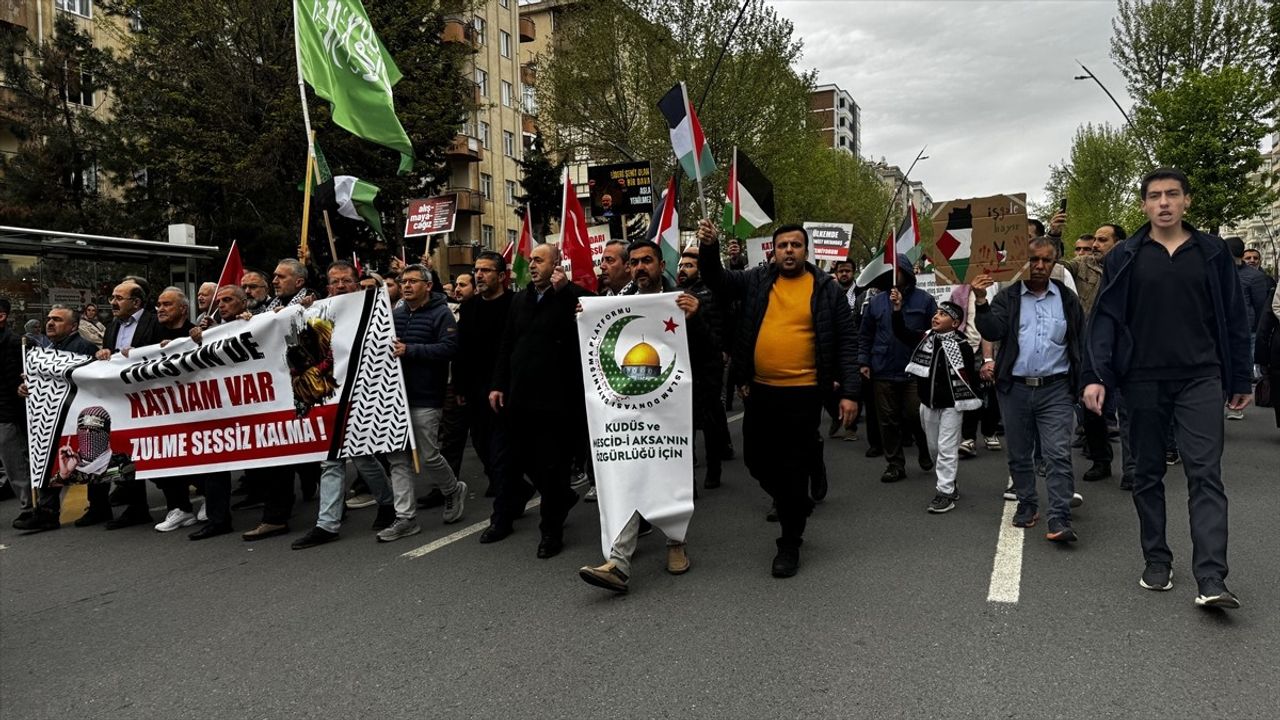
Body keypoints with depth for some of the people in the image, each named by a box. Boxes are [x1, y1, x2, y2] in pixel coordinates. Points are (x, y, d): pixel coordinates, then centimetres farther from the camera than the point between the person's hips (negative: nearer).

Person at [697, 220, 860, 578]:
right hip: (759, 391, 4)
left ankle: (790, 542, 19)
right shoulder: (756, 280, 6)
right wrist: (709, 247, -25)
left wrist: (849, 392, -9)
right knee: (756, 459, 13)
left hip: (803, 394, -4)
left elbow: (847, 342, -2)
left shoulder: (826, 289, -1)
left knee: (794, 469, 2)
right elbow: (717, 279, -5)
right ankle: (794, 504, 40)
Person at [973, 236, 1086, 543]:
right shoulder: (1007, 297, 5)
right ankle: (1027, 505, 28)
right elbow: (992, 332, -10)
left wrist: (1082, 385, 5)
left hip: (1055, 390, -1)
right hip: (1015, 388, 1)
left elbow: (1080, 343, 11)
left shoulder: (1067, 299, 8)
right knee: (1019, 454, 12)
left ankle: (1059, 520, -8)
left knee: (1058, 455, -8)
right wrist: (981, 301, -25)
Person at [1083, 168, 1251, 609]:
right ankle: (1157, 563, 20)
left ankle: (1210, 581, -9)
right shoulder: (1124, 258, 3)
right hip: (1143, 381, 0)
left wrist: (1241, 379, 8)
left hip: (1200, 379, 0)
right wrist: (1096, 376, -11)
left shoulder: (1213, 253, 6)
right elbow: (1106, 319, -1)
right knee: (1147, 474, 8)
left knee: (1205, 475, -7)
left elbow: (1233, 319, 9)